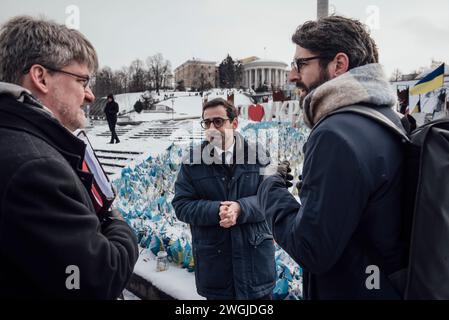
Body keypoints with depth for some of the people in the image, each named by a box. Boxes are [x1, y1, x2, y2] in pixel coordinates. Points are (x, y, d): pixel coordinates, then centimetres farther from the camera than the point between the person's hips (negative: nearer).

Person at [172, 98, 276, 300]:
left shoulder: (256, 155, -1)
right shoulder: (193, 161, -2)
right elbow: (181, 205, -5)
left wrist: (240, 208, -22)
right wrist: (216, 211, -22)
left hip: (254, 256, 1)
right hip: (213, 260, 0)